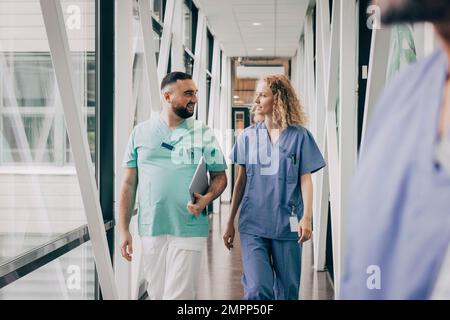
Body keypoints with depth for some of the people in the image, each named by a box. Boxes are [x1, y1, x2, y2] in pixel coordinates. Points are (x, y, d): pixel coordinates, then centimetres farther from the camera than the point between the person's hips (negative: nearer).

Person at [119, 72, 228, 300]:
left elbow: (220, 176, 8)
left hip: (189, 231, -2)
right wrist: (123, 229, 3)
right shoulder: (140, 133, 6)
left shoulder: (203, 134, 4)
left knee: (179, 294, -5)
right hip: (151, 229, 2)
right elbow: (129, 183, 7)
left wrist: (207, 198, -14)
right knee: (156, 294, 11)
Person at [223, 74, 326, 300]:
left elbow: (305, 179, 0)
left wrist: (307, 217, -13)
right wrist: (230, 222, 10)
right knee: (257, 290, -12)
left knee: (287, 291, 8)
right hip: (253, 224, 1)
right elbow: (241, 181, 11)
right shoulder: (248, 136, 7)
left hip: (287, 224, -1)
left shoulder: (299, 136, 1)